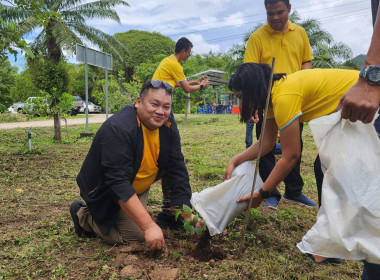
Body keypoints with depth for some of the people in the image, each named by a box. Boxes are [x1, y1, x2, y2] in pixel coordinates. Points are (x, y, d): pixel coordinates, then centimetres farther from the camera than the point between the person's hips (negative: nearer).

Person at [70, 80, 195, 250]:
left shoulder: (168, 127, -13)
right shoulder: (118, 129, -34)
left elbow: (177, 171, -12)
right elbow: (119, 183, -39)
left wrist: (187, 215, -17)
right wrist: (149, 226, -41)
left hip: (138, 188, 7)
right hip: (105, 191, -7)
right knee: (137, 236, -11)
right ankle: (84, 215, 7)